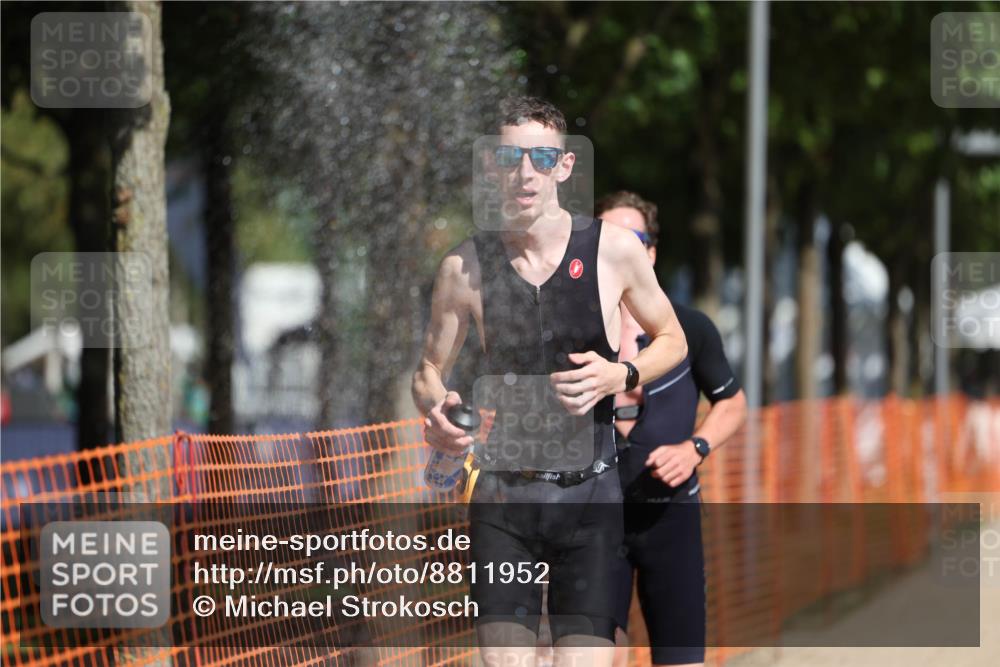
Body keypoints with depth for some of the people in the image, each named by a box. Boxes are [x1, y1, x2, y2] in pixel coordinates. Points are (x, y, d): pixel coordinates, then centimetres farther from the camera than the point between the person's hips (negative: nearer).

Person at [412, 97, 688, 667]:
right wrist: (435, 411, -10)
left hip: (590, 496, -1)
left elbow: (672, 340, 12)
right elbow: (431, 369, 14)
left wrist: (620, 376, -9)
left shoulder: (614, 249, -1)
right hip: (503, 497, 1)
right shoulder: (466, 265, 2)